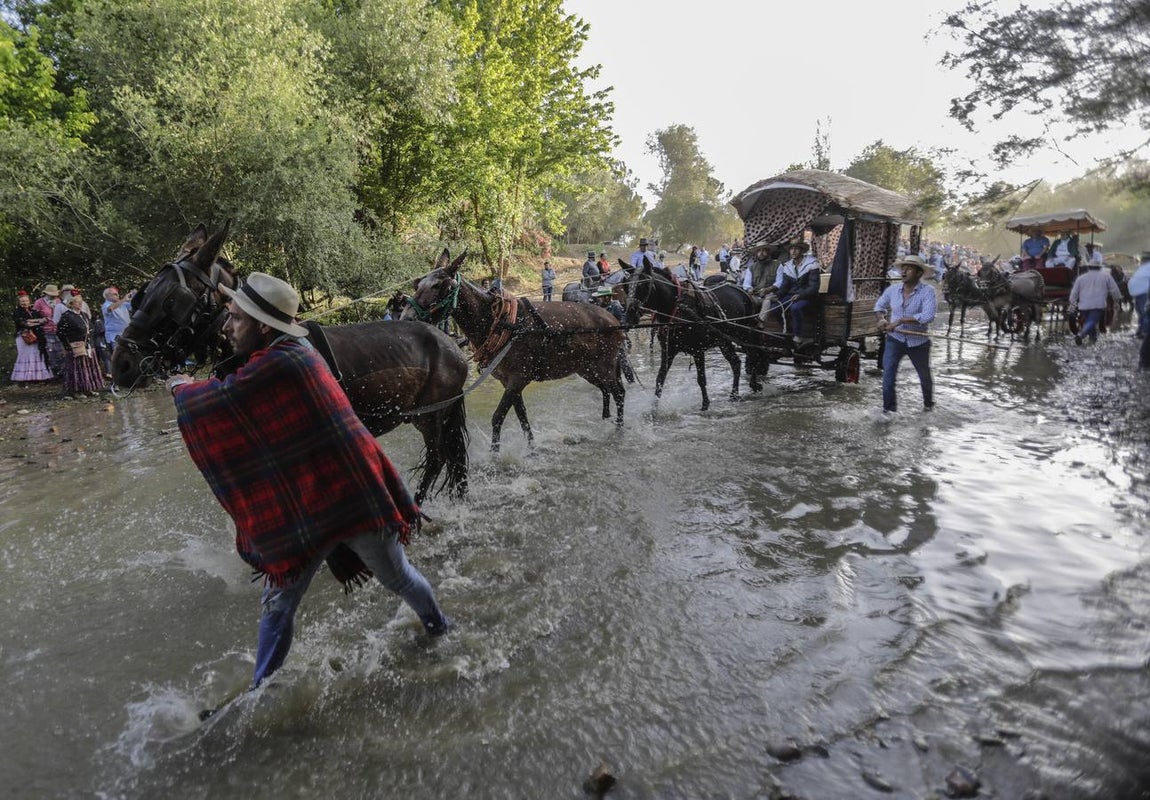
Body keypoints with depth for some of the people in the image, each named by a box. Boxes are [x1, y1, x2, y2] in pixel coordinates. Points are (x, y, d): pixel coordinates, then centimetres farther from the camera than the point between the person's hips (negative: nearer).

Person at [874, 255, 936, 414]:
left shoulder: (927, 291, -18)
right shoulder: (892, 290, -5)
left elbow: (928, 316, -31)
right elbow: (879, 305, 16)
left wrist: (900, 320, -33)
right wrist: (881, 319, -4)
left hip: (918, 342, -2)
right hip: (894, 339, 2)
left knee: (924, 375, 19)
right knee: (888, 370, -17)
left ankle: (928, 401, 47)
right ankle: (888, 407, -3)